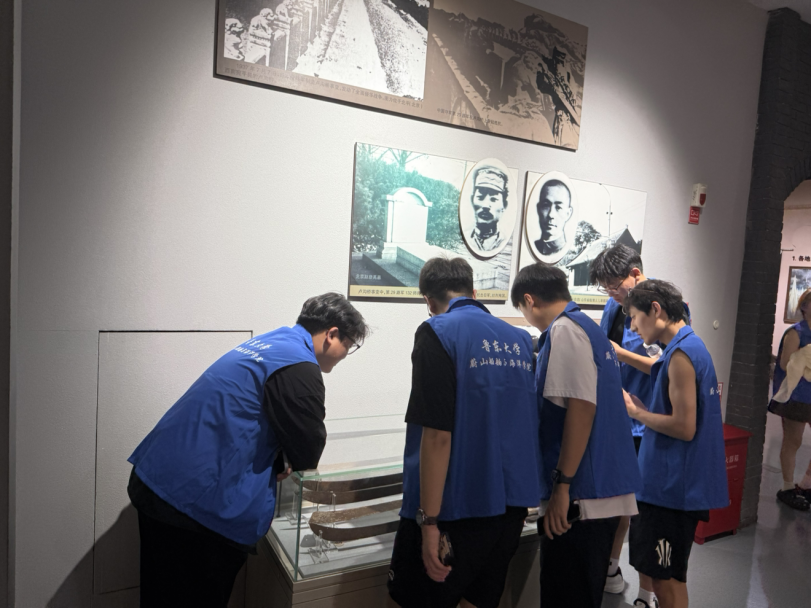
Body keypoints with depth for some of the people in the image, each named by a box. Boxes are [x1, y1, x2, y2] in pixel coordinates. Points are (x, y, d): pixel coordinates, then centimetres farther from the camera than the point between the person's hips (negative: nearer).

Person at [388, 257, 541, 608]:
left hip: (457, 506, -6)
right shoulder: (520, 340, 7)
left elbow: (438, 435, -19)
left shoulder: (438, 333, -12)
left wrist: (429, 520, -15)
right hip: (513, 504, 6)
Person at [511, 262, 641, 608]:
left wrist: (562, 486, -18)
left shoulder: (564, 330, -12)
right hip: (606, 492, 10)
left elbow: (581, 408, -21)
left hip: (581, 498, -10)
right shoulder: (590, 329, 17)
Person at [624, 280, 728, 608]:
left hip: (672, 486, -10)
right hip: (675, 482, 10)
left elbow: (684, 427, -23)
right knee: (669, 576, 21)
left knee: (665, 580, 3)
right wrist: (642, 409, 7)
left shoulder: (681, 354, -19)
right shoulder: (692, 347, 12)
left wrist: (635, 412, -12)